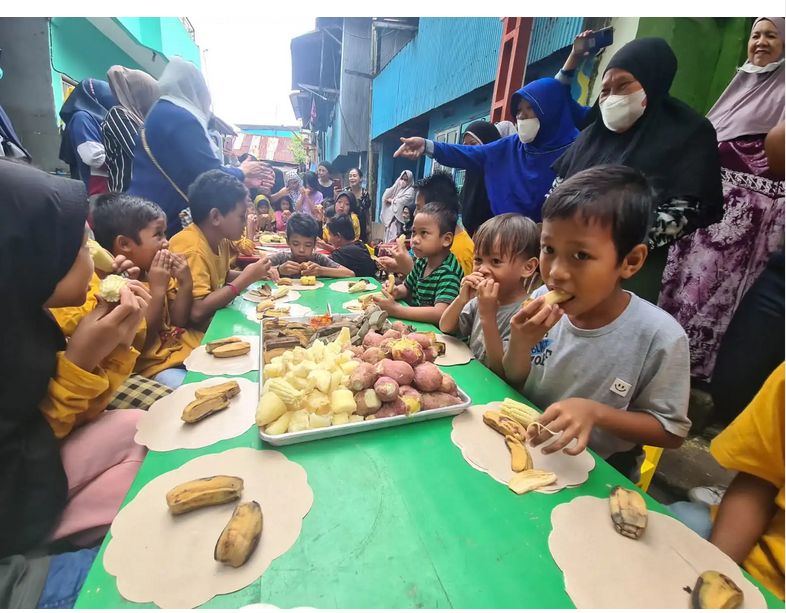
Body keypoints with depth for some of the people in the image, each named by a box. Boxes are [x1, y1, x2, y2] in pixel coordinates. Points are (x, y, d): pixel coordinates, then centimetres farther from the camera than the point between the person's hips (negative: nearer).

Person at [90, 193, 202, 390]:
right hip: (152, 364, -7)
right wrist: (157, 290, -24)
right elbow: (140, 345, -20)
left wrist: (186, 284, -9)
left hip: (185, 345, 7)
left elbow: (178, 322, 6)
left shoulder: (154, 271, 4)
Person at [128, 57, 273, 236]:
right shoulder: (182, 118, -15)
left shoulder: (161, 112, 18)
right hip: (164, 218, -10)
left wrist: (244, 180, 14)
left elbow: (188, 170, 17)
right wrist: (241, 173, 1)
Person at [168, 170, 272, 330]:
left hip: (213, 317, 7)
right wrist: (245, 279, -27)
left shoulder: (220, 238, 0)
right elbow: (197, 312, -31)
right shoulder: (192, 250, -24)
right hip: (191, 330, -7)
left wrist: (252, 274, -3)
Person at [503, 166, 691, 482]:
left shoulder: (659, 337, -20)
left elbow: (671, 431, -7)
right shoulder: (542, 303, -12)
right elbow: (510, 384, -1)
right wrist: (520, 346, -21)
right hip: (526, 448, 2)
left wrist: (595, 412, -24)